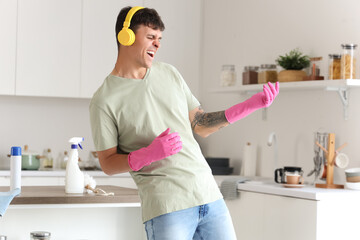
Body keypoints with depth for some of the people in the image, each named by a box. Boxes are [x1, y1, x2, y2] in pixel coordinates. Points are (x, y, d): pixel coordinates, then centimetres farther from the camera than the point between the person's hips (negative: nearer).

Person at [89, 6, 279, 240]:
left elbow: (202, 125, 17)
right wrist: (148, 154, -19)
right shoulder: (105, 100, -3)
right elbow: (108, 164, -2)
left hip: (209, 194, 5)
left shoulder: (169, 73, 13)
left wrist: (250, 105, 8)